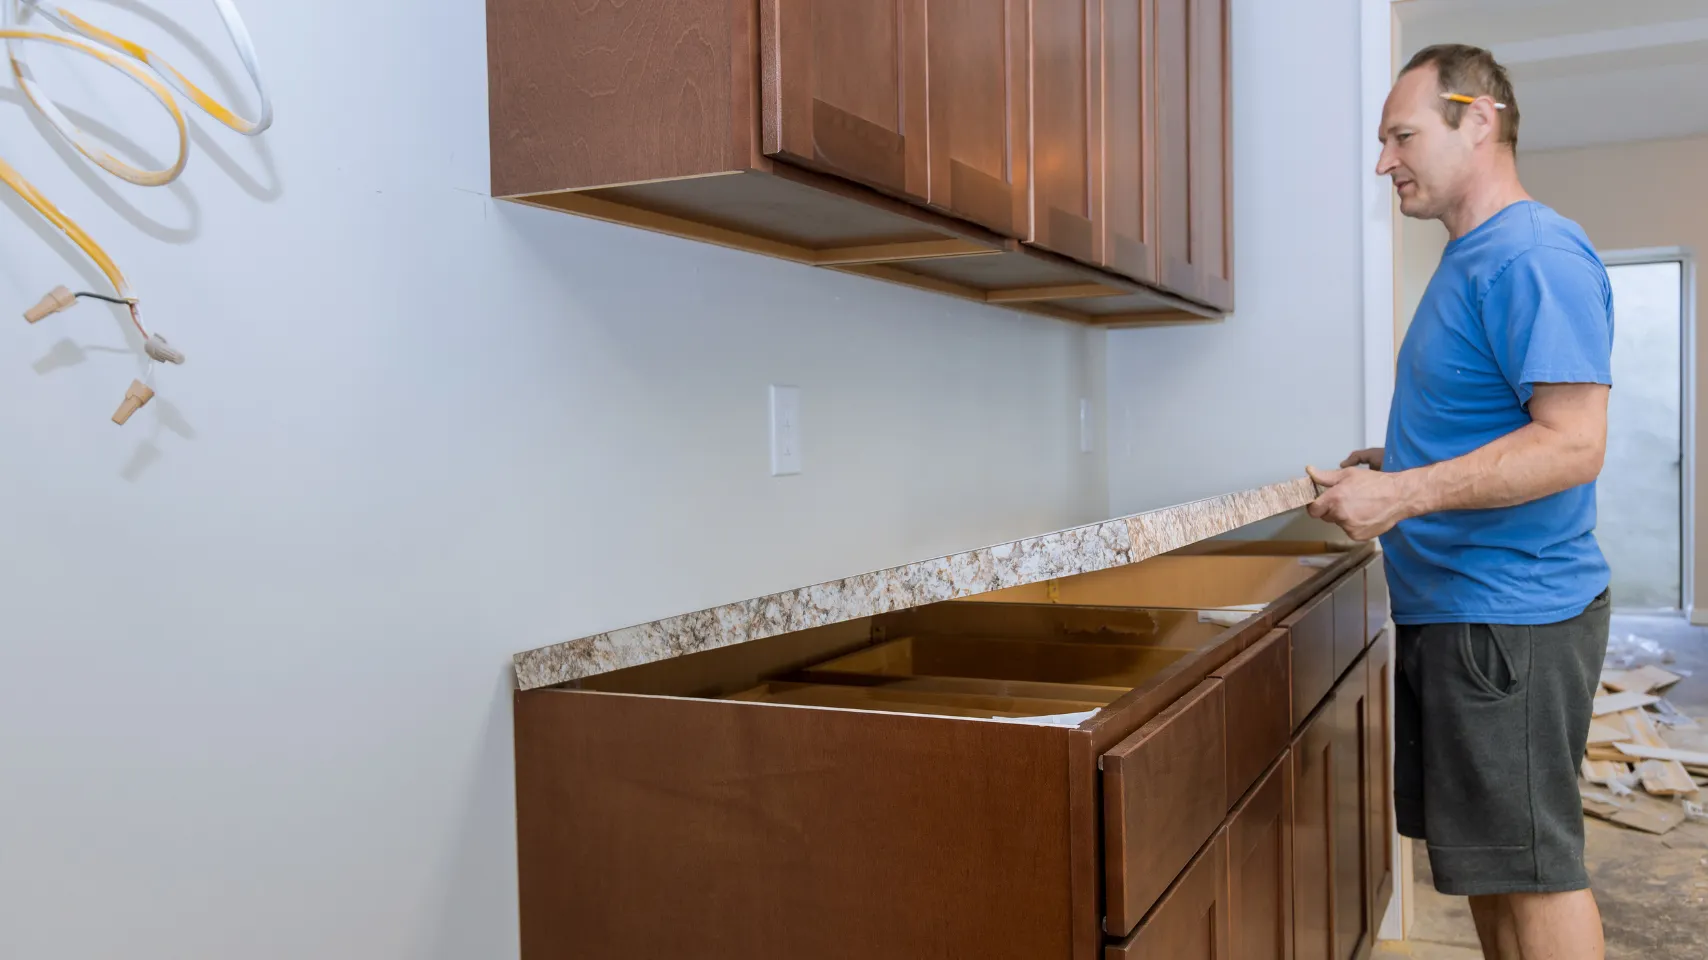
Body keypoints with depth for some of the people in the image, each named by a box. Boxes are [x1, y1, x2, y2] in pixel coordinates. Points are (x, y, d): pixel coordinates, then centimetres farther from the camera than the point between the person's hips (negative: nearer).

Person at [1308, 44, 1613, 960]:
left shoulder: (1534, 256, -16)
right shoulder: (1468, 259, 16)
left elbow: (1572, 444, -25)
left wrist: (1403, 495, -27)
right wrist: (1401, 462, 15)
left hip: (1509, 616, -10)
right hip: (1451, 608, 10)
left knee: (1532, 869, 0)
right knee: (1486, 859, 18)